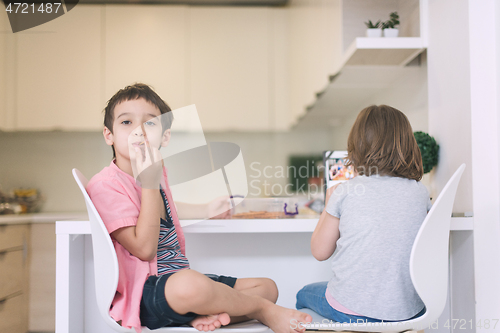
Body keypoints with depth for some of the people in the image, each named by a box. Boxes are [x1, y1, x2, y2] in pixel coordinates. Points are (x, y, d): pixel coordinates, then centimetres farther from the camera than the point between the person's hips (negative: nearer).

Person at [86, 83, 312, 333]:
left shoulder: (156, 172, 11)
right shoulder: (105, 185, -13)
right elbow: (144, 249, -21)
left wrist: (206, 209, 36)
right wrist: (149, 184, -22)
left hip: (180, 274, 9)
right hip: (144, 291, -8)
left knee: (268, 286, 5)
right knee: (191, 284, -42)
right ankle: (264, 311, -13)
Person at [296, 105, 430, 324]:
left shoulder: (344, 193, -13)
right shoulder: (420, 193, -4)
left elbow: (320, 252, -2)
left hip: (353, 311, -3)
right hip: (409, 310, 4)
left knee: (304, 294, 28)